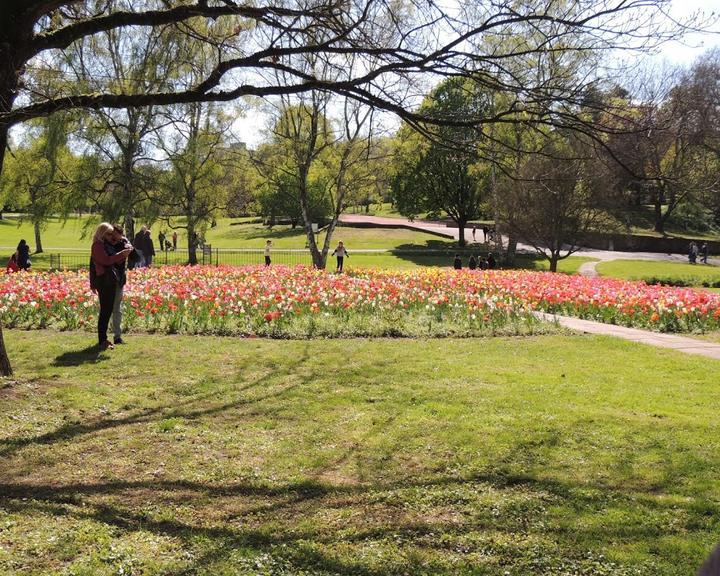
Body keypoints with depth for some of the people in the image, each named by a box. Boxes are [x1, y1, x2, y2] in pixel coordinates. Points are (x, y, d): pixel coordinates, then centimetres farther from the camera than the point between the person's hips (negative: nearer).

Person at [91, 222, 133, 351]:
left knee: (108, 310, 11)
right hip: (104, 280, -9)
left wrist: (124, 255, 3)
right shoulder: (98, 245, -6)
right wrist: (121, 254, -17)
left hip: (111, 280, 9)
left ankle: (103, 339, 18)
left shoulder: (106, 245, 21)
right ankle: (102, 341, -8)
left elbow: (113, 261, 19)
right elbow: (106, 260, -18)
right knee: (105, 310, -10)